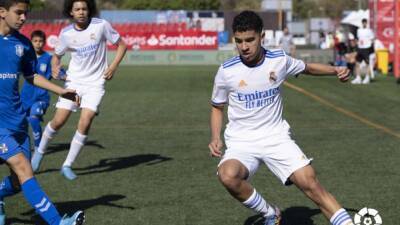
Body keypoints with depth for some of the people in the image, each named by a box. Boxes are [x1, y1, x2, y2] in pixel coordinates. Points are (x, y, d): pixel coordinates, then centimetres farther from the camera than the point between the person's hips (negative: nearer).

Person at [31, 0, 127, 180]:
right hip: (74, 81, 2)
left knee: (85, 123, -15)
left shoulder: (101, 25, -10)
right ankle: (40, 152, 24)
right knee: (58, 121, -4)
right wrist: (54, 67, -9)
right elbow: (57, 55, 13)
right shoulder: (66, 33, -4)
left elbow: (121, 45, 0)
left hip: (95, 83, -1)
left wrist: (113, 67, -12)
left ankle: (67, 165, -2)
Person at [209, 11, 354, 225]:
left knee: (309, 182, -18)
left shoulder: (279, 60, -3)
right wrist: (215, 138, -5)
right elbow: (217, 108, 10)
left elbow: (307, 67, 19)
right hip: (241, 141, -1)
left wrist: (335, 70, 2)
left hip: (276, 137, 1)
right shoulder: (226, 71, -7)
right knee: (228, 176, -32)